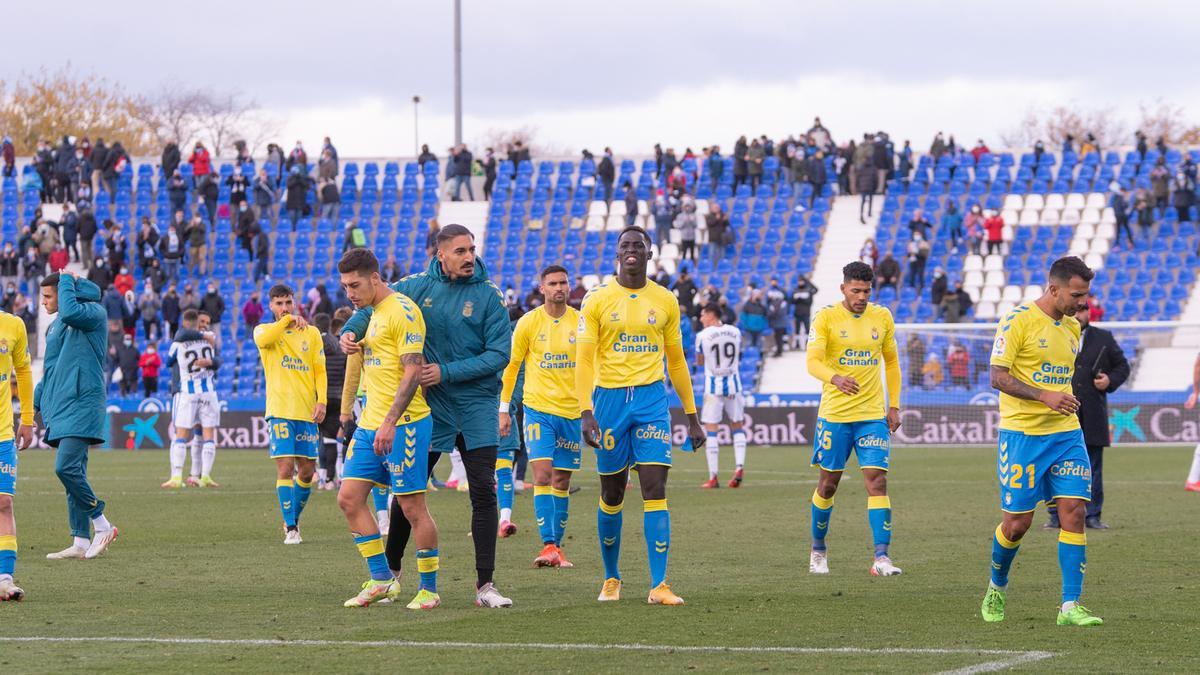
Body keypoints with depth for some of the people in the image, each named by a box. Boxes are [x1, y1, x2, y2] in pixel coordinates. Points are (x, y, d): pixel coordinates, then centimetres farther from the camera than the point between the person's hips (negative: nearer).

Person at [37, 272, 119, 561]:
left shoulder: (94, 312, -6)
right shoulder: (55, 327, 20)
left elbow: (71, 312, -29)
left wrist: (67, 280, -13)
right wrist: (36, 403, 23)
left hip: (81, 405, -9)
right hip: (61, 409, 9)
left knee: (66, 467, -18)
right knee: (73, 473, 7)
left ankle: (102, 525, -7)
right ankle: (81, 543, 8)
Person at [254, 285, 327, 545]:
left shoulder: (311, 333, 13)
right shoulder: (264, 330, 7)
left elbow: (320, 371, 10)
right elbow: (263, 340, -19)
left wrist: (322, 401, -4)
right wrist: (287, 320, -14)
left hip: (307, 411, 3)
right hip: (280, 411, -3)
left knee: (307, 472, 5)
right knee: (285, 469, -11)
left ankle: (293, 521, 24)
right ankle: (290, 528, -6)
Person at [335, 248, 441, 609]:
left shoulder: (402, 310, -12)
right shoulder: (373, 313, 16)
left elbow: (413, 372, -18)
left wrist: (390, 423, -22)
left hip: (403, 424, -9)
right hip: (370, 424, 9)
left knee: (412, 507, -4)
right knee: (349, 497, 3)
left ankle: (429, 589, 6)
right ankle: (381, 580, 9)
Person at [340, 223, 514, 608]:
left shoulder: (488, 295, -6)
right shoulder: (420, 286, 0)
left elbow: (499, 354, -10)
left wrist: (446, 372, -17)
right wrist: (352, 331, -8)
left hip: (476, 406, -1)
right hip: (428, 405, 1)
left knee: (484, 493, -7)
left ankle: (485, 585, -4)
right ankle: (389, 571, 23)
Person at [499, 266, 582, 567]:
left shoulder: (581, 322, 3)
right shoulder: (528, 323, -2)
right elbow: (511, 366, 5)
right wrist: (504, 409, 4)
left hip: (571, 411, 2)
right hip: (538, 408, -2)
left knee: (562, 482, 6)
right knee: (543, 474, -15)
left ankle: (557, 547, 13)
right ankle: (548, 545, -17)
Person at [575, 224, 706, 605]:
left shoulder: (665, 301, 8)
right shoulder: (598, 300, 1)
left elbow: (676, 362, 15)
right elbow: (584, 360, -3)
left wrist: (692, 416, 14)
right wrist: (585, 412, -14)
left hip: (652, 400, 1)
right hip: (610, 398, -1)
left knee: (655, 489, -11)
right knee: (612, 494, 7)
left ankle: (659, 585, -13)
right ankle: (611, 579, 23)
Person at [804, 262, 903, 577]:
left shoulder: (882, 317, 6)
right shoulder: (826, 317, -5)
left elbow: (891, 362, 17)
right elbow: (813, 362, -15)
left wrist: (894, 406, 10)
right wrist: (835, 378, -36)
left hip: (873, 415, 2)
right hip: (834, 414, -2)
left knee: (877, 480, -11)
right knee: (828, 483, 7)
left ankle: (881, 557, -15)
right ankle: (818, 550, 27)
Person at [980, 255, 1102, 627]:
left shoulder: (1072, 327, 13)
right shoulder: (1018, 320, -9)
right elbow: (998, 377, -14)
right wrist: (1044, 396, -24)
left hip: (1065, 433, 6)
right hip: (1022, 433, -6)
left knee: (1074, 511, -7)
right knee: (1018, 521, -2)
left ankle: (1070, 606, -6)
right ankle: (997, 587, 26)